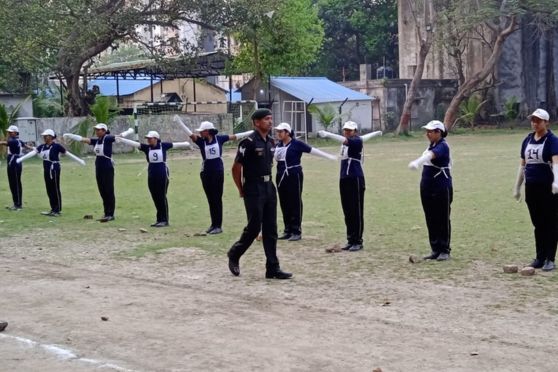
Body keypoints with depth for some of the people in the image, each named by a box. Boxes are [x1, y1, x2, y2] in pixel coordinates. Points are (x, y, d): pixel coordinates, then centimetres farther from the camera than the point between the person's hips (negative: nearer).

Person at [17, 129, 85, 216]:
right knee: (49, 190, 11)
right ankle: (53, 209, 20)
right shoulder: (42, 146, 8)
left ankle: (58, 210, 6)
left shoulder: (56, 146, -10)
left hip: (54, 169, -7)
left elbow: (68, 153, -6)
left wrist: (79, 161, -4)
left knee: (55, 190, -1)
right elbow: (32, 153, 1)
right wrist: (20, 159, -8)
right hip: (46, 170, 7)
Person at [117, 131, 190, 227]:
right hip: (152, 175, 4)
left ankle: (164, 220, 4)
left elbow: (175, 145, 1)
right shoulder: (146, 147, 1)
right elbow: (134, 143, -8)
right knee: (155, 198, 8)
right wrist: (121, 139, -17)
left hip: (162, 174, -4)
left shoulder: (163, 145, -4)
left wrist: (187, 144, 3)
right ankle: (159, 219, 17)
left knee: (162, 197, -1)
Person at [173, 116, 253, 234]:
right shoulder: (201, 141, -1)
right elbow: (190, 134, -14)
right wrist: (180, 122, -26)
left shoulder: (219, 138, -4)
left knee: (217, 199, 1)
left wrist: (252, 132, 4)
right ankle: (213, 224, 15)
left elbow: (235, 136, 1)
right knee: (210, 199, 7)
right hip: (206, 172, 2)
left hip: (218, 172, -2)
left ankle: (218, 225, 4)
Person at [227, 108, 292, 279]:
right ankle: (234, 254, 21)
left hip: (269, 187, 7)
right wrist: (241, 190, -5)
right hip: (254, 190, -7)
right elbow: (236, 168, -11)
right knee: (254, 227, -4)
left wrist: (267, 182, 13)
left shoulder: (271, 142, 9)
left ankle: (273, 268, 9)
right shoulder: (248, 142, -14)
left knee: (271, 230, 6)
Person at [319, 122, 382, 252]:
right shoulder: (346, 142, 13)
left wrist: (327, 134, -45)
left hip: (356, 179, -8)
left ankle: (358, 241, 2)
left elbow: (345, 140, -30)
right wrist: (376, 133, 49)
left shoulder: (357, 141, -10)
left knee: (357, 212, -3)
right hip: (344, 179, 8)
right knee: (347, 212, 10)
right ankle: (350, 240, 17)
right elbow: (364, 137, 29)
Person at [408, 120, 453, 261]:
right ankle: (435, 250, 18)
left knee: (443, 220, 0)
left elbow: (431, 155, -34)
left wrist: (417, 162, -51)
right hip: (427, 187, 8)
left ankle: (445, 251, 7)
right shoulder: (431, 145, 11)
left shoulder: (443, 146, -15)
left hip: (442, 188, -8)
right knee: (431, 220, 11)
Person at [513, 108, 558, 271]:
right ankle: (540, 257, 18)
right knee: (538, 224, 11)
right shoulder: (527, 140, 12)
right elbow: (522, 165, 18)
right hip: (531, 187, 6)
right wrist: (517, 187, 17)